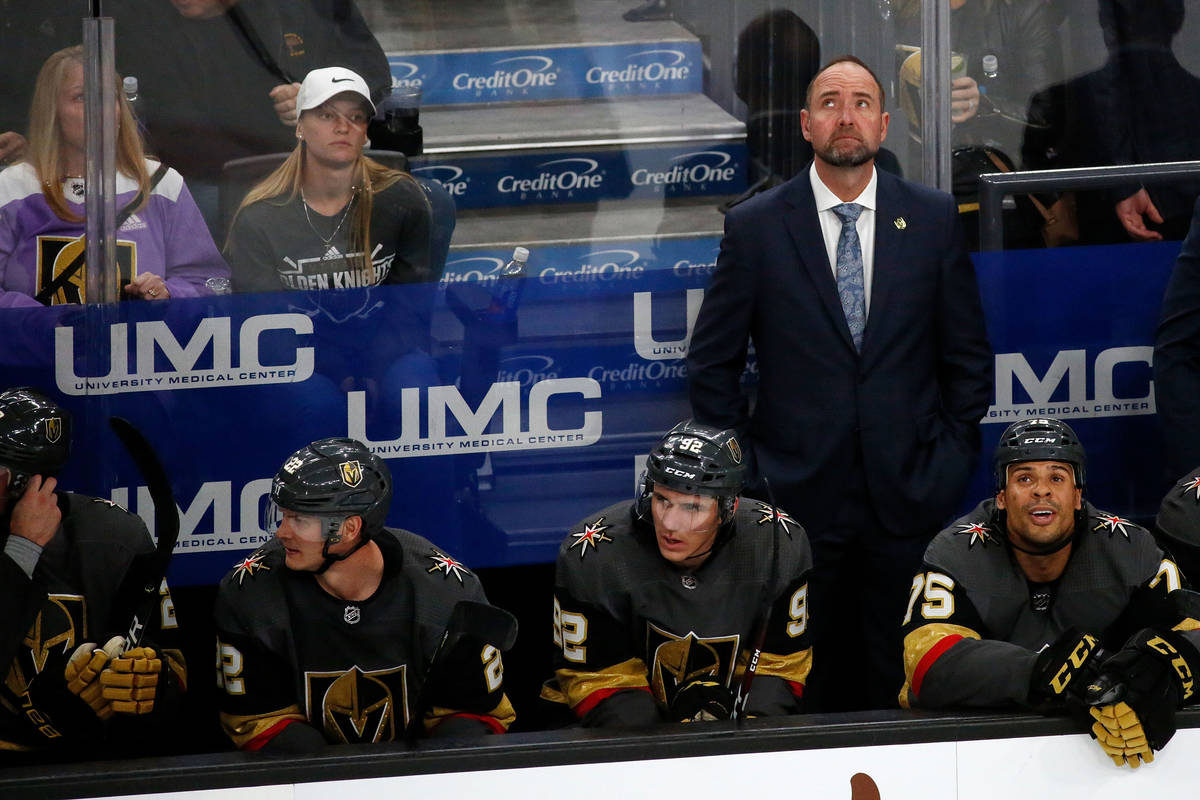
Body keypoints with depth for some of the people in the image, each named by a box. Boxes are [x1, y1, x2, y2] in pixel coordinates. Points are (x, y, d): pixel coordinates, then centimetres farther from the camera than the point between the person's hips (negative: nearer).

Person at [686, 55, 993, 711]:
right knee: (805, 688, 1)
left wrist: (952, 457, 3)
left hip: (907, 499, 1)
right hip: (797, 498, -1)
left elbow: (968, 355, 11)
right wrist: (744, 467, 1)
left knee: (901, 685, 3)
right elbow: (712, 363, 6)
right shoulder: (754, 227, 1)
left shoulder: (933, 220, 6)